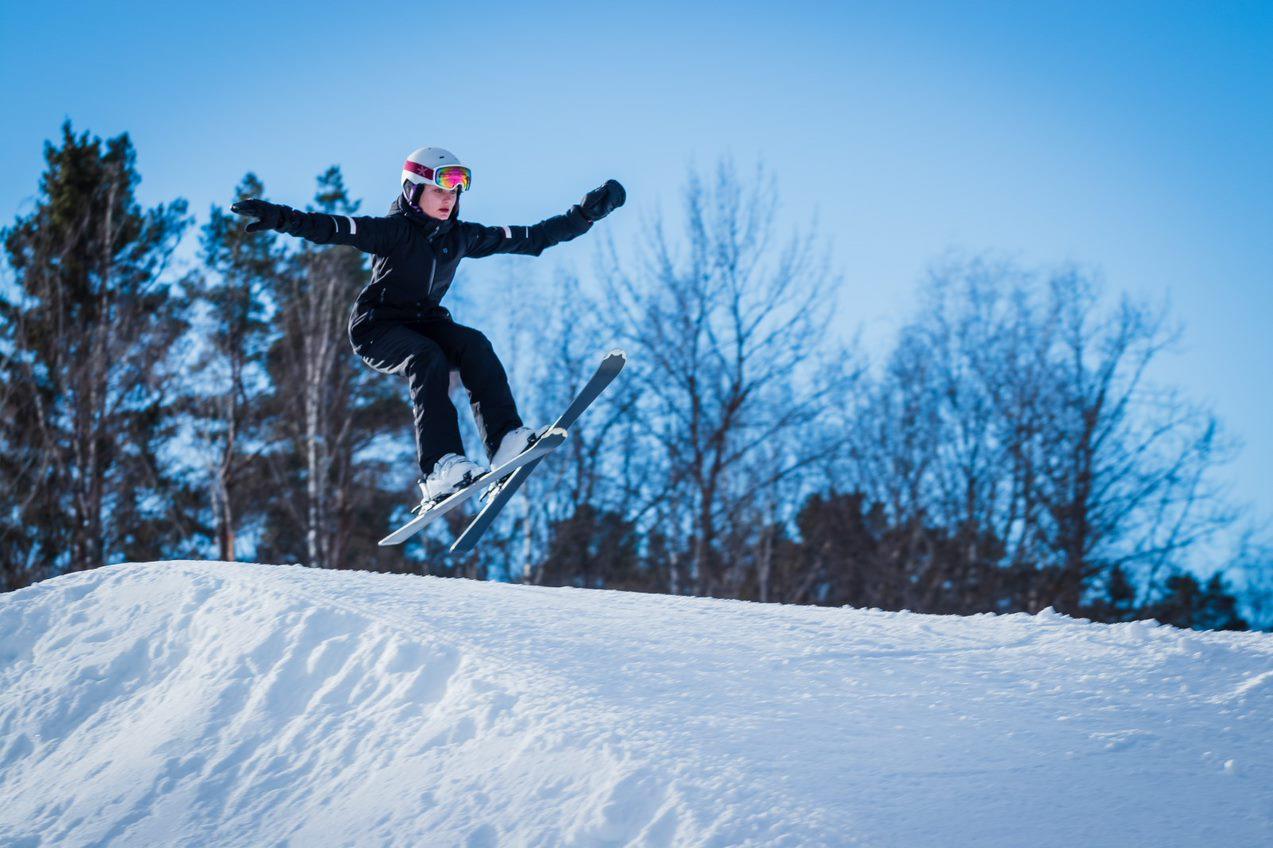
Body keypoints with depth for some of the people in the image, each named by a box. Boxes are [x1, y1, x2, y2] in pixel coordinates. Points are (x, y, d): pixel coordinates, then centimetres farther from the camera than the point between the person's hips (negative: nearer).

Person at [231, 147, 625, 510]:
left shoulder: (460, 236, 2)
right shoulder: (394, 230, -14)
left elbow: (530, 238, 8)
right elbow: (334, 229, -28)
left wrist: (584, 215, 6)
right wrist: (282, 219, -45)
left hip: (426, 322, 5)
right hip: (377, 327, -5)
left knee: (473, 344, -24)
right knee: (428, 359, -33)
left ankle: (506, 441, -35)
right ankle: (440, 468, -44)